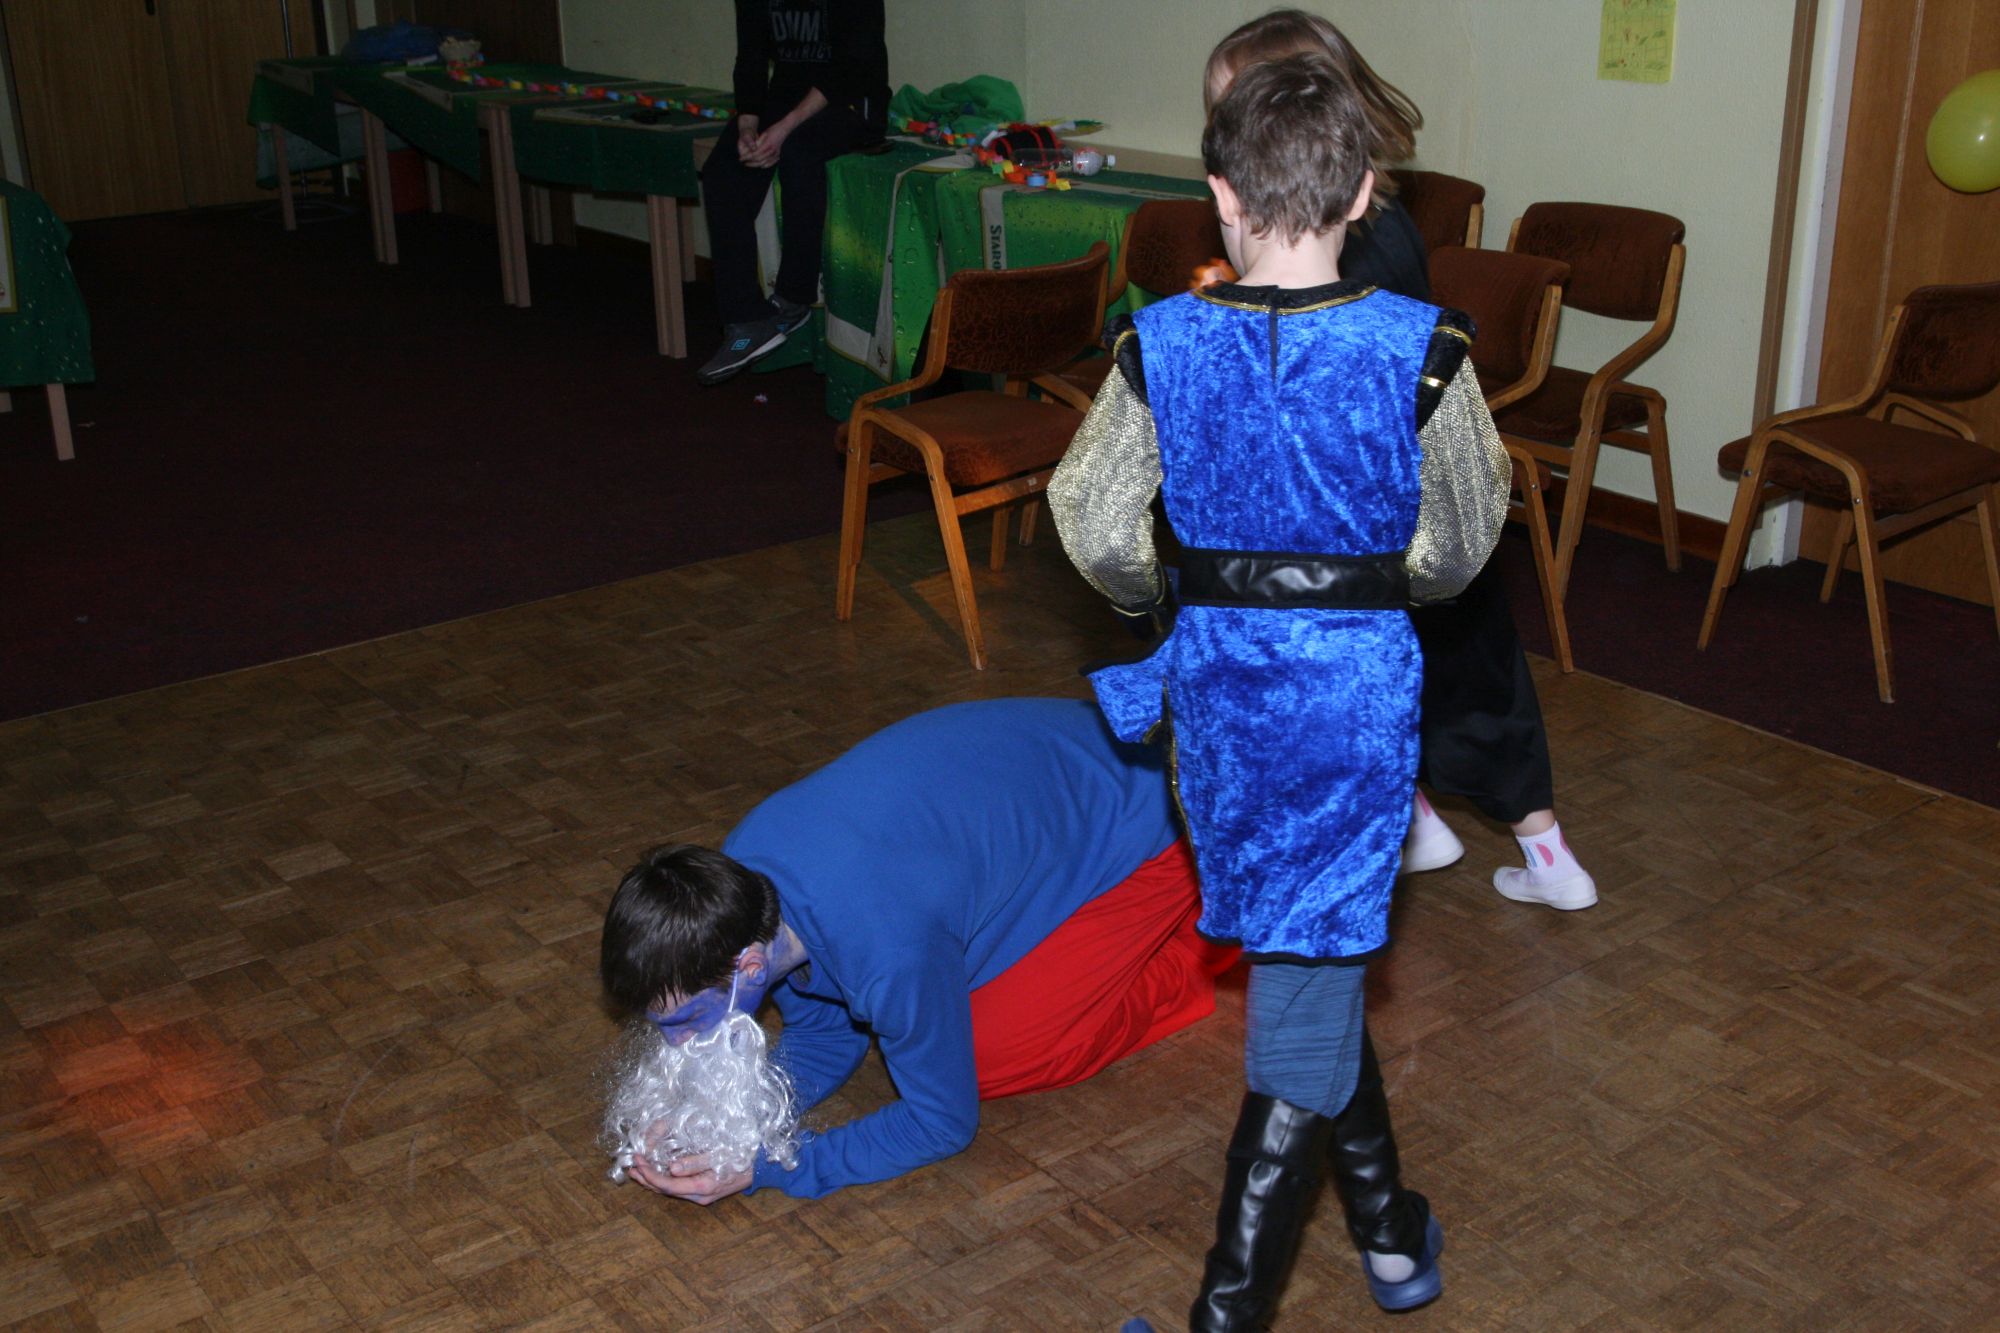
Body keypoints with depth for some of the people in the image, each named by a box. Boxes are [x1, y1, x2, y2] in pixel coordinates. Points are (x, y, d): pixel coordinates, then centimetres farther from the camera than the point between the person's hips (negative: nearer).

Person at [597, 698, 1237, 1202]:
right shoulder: (739, 871, -16)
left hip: (1141, 828, -7)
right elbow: (823, 1040, 0)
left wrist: (762, 1169, -26)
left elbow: (944, 1125, -21)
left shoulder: (889, 954, -40)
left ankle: (1200, 953, 9)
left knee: (993, 1059, -11)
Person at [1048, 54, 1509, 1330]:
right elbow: (1460, 545, -3)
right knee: (1314, 974, 6)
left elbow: (1098, 531, -6)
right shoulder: (1420, 349, -12)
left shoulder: (1161, 344, -9)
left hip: (1218, 671, 3)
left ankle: (1389, 1222, 38)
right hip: (1359, 680, -2)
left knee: (1307, 949, 21)